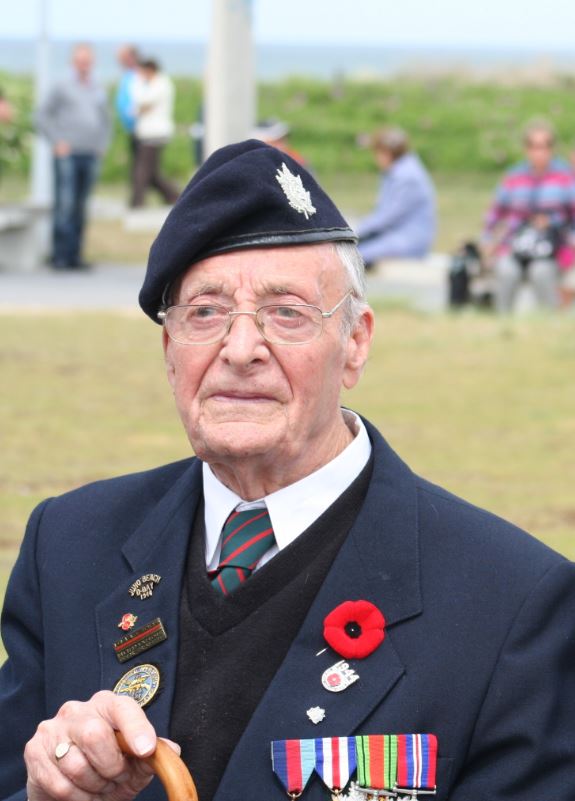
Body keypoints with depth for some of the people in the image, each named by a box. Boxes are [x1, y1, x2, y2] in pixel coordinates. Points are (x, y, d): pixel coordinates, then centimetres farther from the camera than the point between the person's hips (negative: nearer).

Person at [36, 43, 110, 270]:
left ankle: (76, 254, 8)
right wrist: (57, 142, -5)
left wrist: (102, 145, 12)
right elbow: (42, 116, 3)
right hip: (67, 155, -4)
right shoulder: (62, 88, 2)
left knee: (81, 207, 5)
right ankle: (60, 255, -11)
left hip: (91, 156, 4)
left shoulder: (99, 91, 16)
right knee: (65, 205, -11)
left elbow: (105, 121, 27)